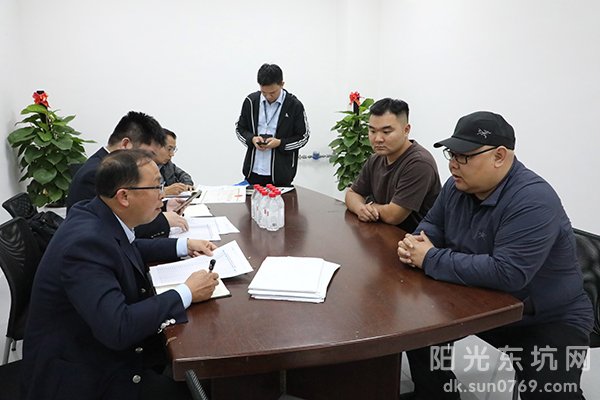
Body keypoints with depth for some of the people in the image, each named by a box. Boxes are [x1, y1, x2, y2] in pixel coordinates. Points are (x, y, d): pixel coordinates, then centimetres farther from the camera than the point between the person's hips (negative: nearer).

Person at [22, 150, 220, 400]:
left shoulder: (97, 214, -5)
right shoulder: (86, 242, -30)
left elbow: (130, 249, 17)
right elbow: (118, 328, -35)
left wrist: (184, 245, 7)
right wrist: (187, 293, -26)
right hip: (82, 378, -8)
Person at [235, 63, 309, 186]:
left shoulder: (294, 105, -7)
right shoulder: (251, 101, 1)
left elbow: (303, 137, 0)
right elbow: (240, 128, 11)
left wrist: (280, 143, -16)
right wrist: (252, 139, -10)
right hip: (254, 170, 3)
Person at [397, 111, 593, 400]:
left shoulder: (533, 201, -29)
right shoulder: (457, 186, -4)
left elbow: (506, 274, -37)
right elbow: (433, 224, 12)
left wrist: (430, 259, -29)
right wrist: (416, 244, -13)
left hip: (547, 321, -7)